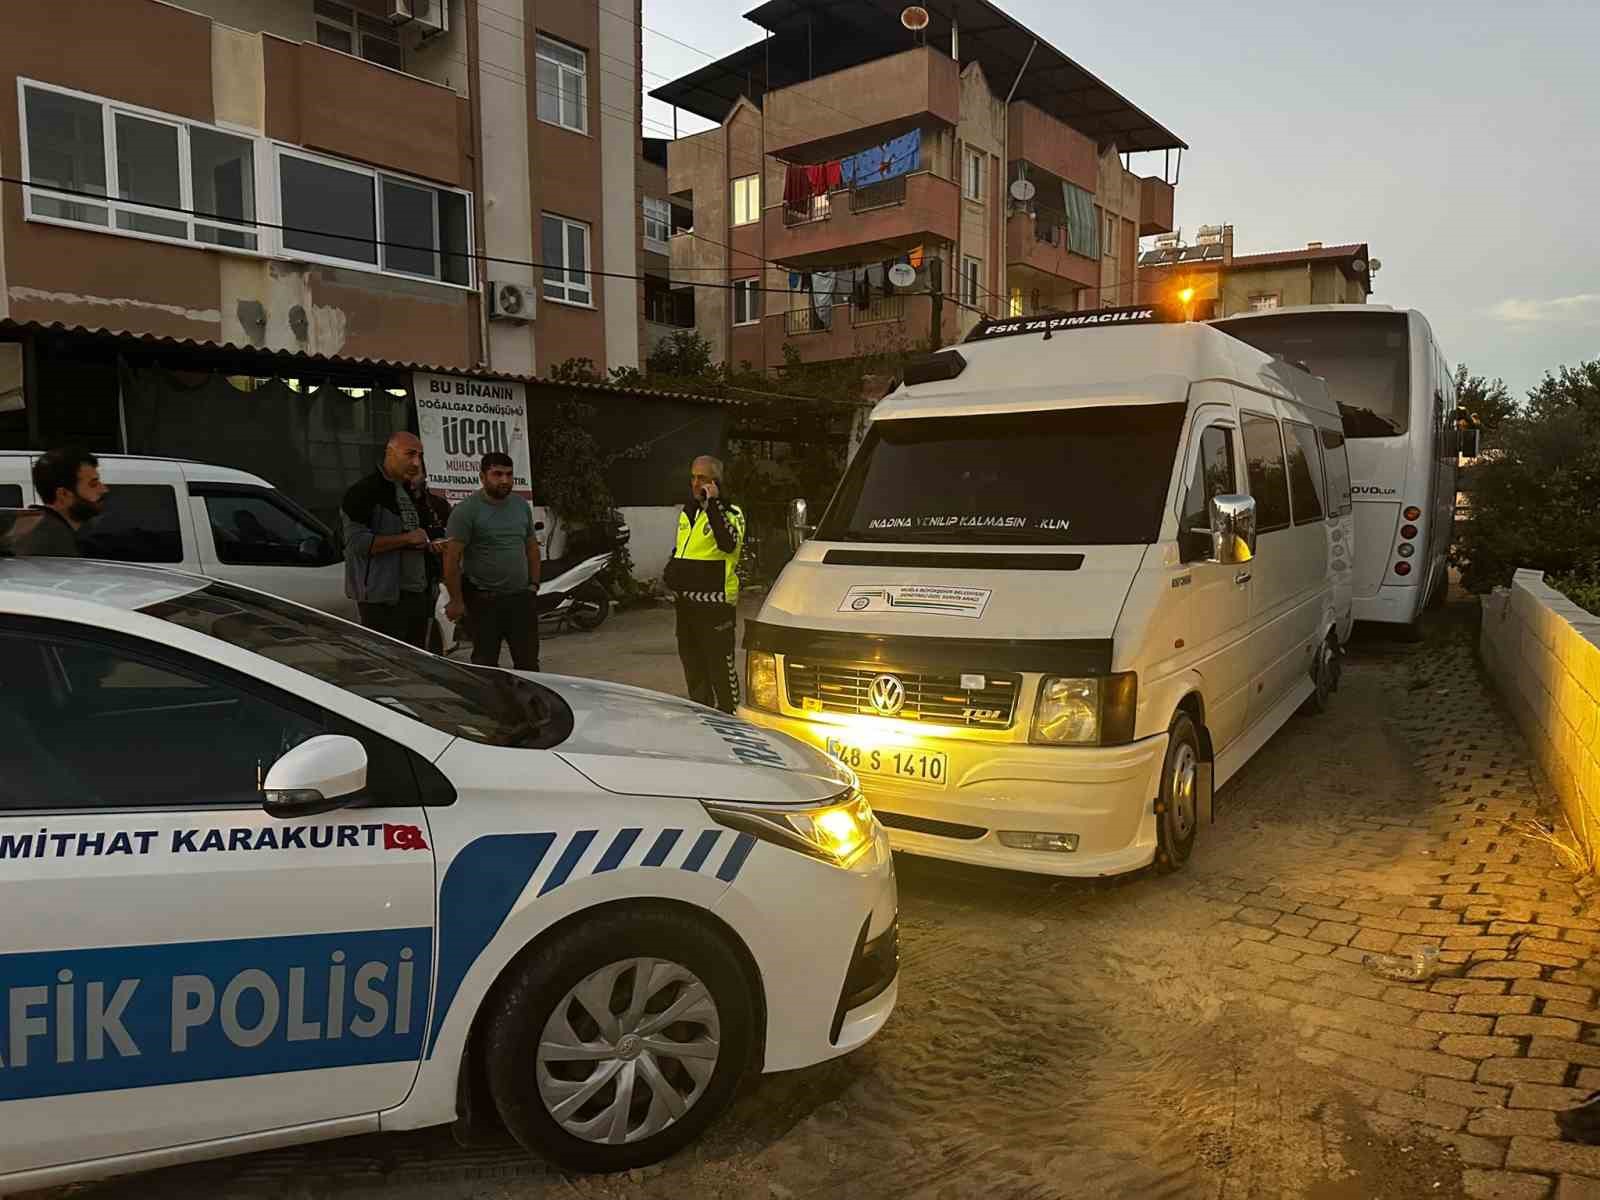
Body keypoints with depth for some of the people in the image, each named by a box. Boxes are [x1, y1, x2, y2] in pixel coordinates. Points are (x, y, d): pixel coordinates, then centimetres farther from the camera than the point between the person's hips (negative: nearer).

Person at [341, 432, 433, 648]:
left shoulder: (412, 493, 17)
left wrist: (424, 542, 8)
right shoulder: (365, 491, -10)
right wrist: (407, 539, -18)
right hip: (384, 599, -9)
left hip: (417, 594, 9)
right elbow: (357, 541, -21)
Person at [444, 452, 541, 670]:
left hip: (521, 597, 5)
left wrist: (534, 584, 8)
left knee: (528, 661, 9)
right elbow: (452, 557, -12)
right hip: (484, 600, -5)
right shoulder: (467, 510, -10)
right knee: (485, 663, 2)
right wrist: (456, 600, -13)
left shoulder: (522, 506, 9)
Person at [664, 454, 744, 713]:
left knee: (720, 663, -5)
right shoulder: (687, 512, 16)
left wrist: (714, 504, -26)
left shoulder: (730, 512, -7)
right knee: (691, 660, 16)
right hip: (686, 599, 8)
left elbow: (729, 543, -28)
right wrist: (671, 570, 11)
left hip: (715, 600, -8)